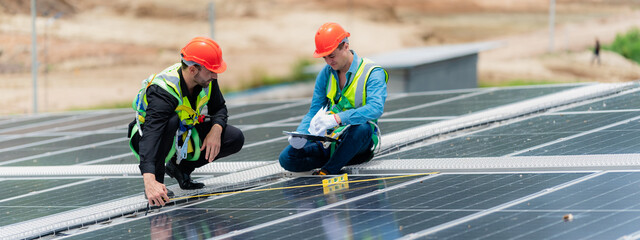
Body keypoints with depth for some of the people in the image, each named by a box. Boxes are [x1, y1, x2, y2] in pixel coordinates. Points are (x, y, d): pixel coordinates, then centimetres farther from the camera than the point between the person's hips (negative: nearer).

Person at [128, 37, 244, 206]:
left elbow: (219, 108, 3)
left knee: (235, 139, -10)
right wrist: (149, 180, -61)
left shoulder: (207, 80, -14)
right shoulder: (162, 92, -36)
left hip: (185, 137, 7)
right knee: (172, 121, -40)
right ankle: (156, 181, -23)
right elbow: (151, 133, -48)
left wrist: (216, 130, -22)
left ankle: (181, 167, 7)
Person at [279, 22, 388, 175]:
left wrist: (337, 118, -41)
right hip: (330, 142, 4)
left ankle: (328, 170, -25)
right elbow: (314, 112, 9)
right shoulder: (325, 74, 7)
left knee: (362, 128, -41)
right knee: (287, 158, -18)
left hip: (357, 141, -4)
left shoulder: (372, 73, -11)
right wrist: (301, 134, -15)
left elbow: (376, 108, -28)